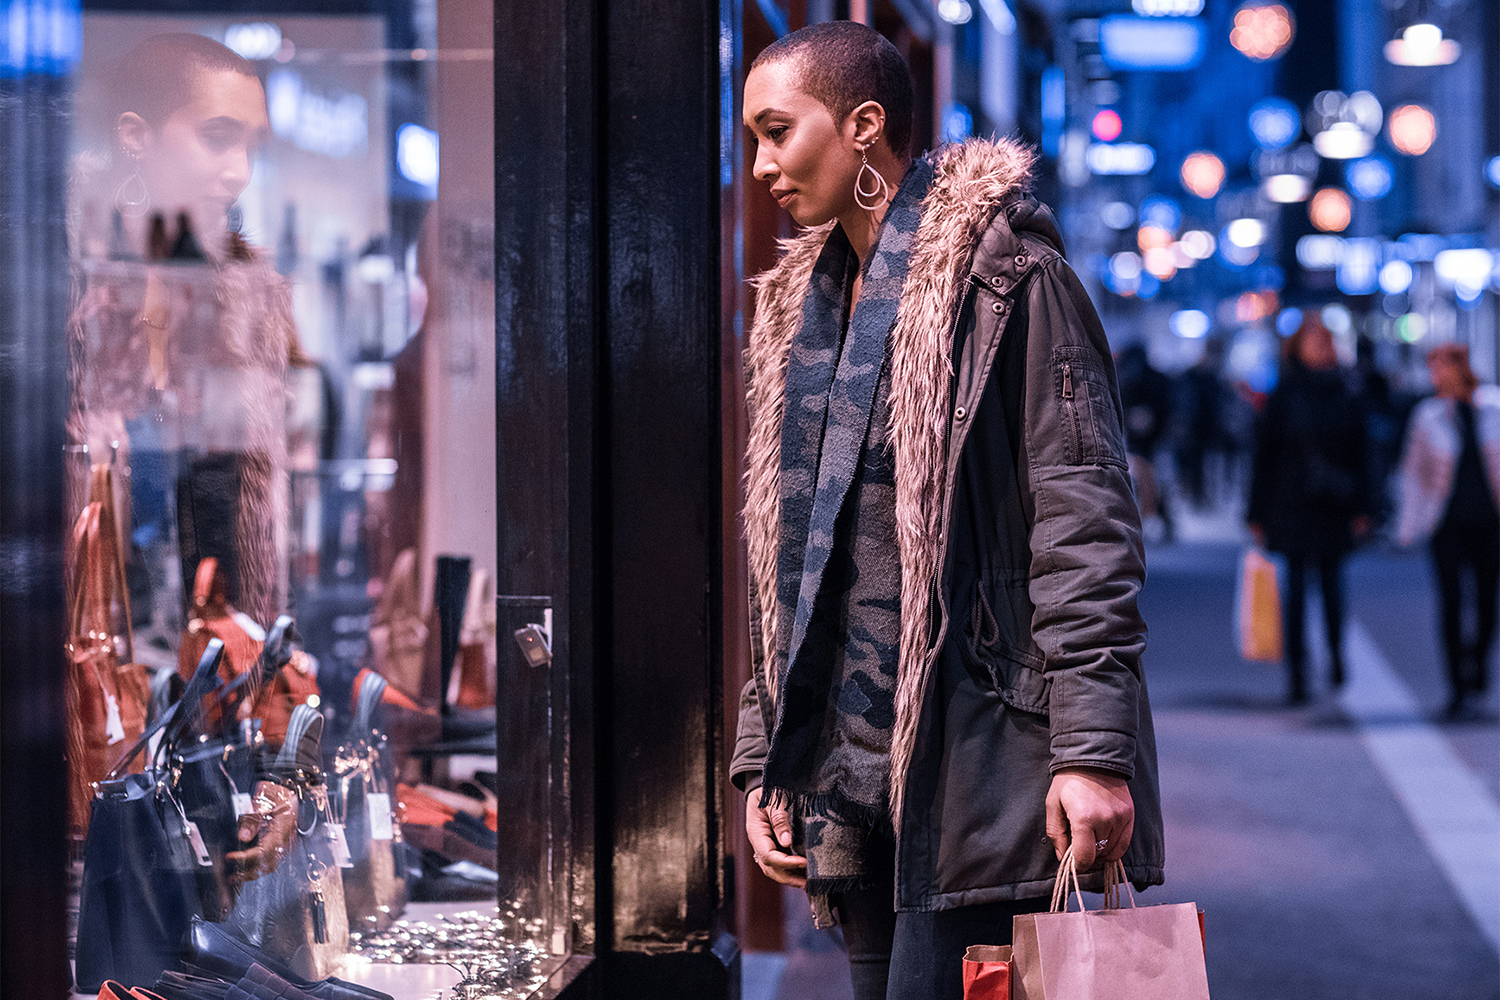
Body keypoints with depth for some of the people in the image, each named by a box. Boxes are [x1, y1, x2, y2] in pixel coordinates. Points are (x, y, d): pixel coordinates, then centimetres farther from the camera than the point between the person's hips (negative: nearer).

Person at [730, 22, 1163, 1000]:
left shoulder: (1003, 275, -6)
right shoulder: (804, 306, 18)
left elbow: (1084, 520, -11)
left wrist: (1094, 750, -18)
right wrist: (765, 755, 16)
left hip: (983, 762, -7)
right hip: (859, 770, 7)